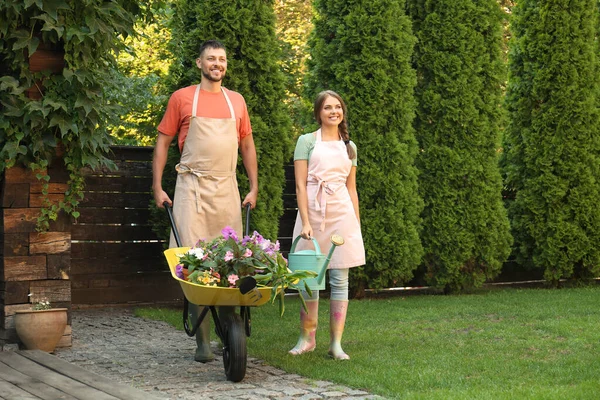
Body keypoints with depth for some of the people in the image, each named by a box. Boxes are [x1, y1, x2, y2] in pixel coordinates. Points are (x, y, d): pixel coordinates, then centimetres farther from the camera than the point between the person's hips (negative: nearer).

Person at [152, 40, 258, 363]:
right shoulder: (182, 98, 5)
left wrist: (254, 188, 12)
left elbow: (247, 145, 19)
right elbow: (163, 142, 6)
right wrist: (157, 187, -2)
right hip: (192, 188, -3)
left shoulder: (237, 101, 14)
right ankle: (202, 340, -6)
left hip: (227, 190, 3)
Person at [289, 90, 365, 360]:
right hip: (313, 211, -2)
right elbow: (300, 184, -3)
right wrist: (305, 222, -12)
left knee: (340, 279, 0)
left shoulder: (349, 146, 15)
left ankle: (336, 343, 3)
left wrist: (357, 225, 13)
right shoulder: (307, 141, 3)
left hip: (342, 213, 3)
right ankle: (307, 338, 12)